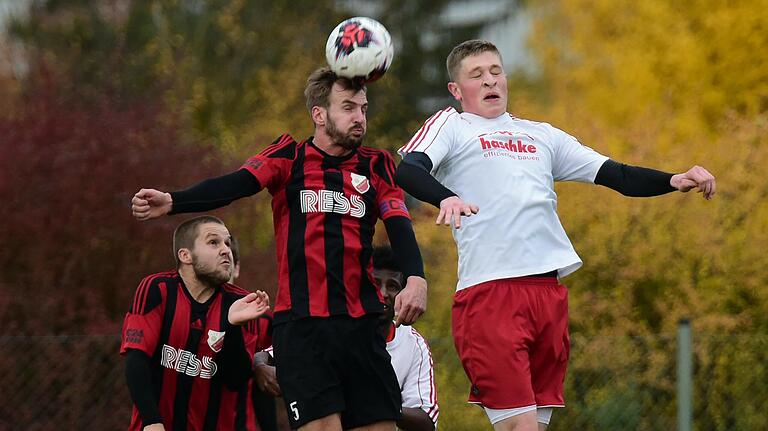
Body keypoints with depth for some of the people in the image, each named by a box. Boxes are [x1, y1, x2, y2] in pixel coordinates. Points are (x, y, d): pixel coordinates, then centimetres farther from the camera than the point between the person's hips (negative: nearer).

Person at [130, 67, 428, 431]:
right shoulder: (289, 157, 7)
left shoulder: (376, 166, 13)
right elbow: (234, 185, -8)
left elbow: (399, 225, 0)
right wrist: (171, 202, -26)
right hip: (300, 325, -3)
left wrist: (415, 278, -20)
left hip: (361, 323, 3)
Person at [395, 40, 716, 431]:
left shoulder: (540, 135, 25)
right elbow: (406, 169, -9)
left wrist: (674, 181, 4)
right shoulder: (451, 126, 10)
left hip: (549, 292, 6)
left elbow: (617, 175, 21)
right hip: (488, 292, -6)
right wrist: (446, 197, -29)